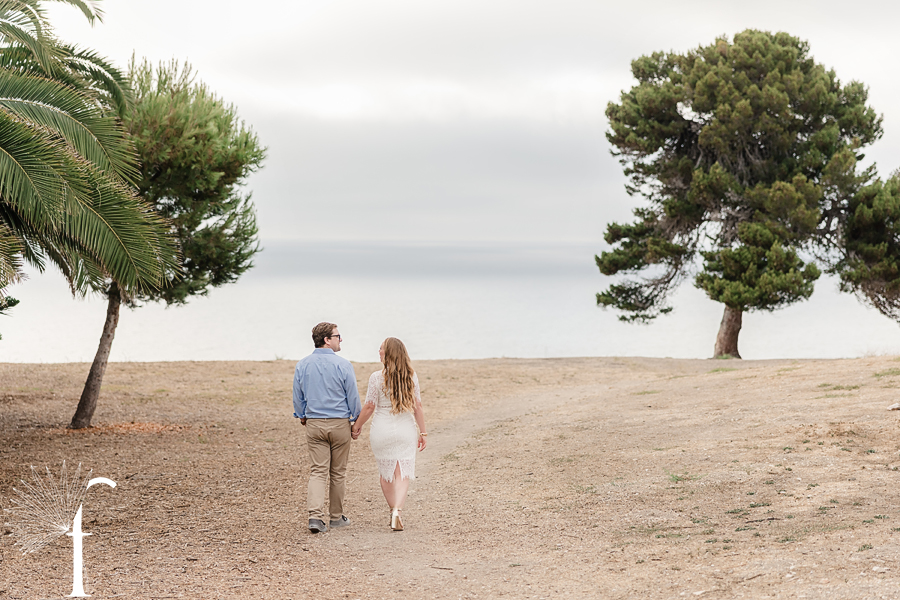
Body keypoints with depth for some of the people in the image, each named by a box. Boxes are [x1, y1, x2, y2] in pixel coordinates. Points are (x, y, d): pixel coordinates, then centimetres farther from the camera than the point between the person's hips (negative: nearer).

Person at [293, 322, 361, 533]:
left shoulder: (302, 365, 1)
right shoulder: (343, 365, -10)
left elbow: (298, 397, 10)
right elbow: (353, 397, -5)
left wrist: (302, 417, 27)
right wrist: (357, 420, 10)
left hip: (314, 424, 2)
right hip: (339, 424, -2)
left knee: (317, 471, 1)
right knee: (338, 473, 10)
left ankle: (315, 515, -16)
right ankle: (336, 516, 20)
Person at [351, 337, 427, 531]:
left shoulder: (377, 377, -11)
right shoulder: (411, 377, -2)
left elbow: (369, 407, -8)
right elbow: (417, 406, 0)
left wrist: (357, 426, 6)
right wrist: (422, 432, 7)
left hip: (382, 430, -1)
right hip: (406, 430, 1)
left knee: (386, 473, 15)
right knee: (402, 473, 2)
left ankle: (393, 511, 27)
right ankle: (397, 511, -16)